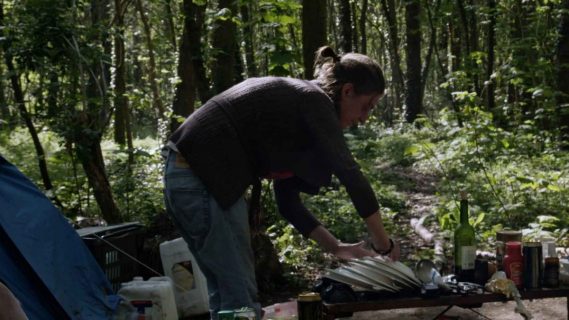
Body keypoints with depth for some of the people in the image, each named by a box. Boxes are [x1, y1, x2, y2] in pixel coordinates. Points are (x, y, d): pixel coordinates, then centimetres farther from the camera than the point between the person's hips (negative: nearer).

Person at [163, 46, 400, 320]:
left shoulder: (291, 102, 20)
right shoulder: (314, 101, -5)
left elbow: (288, 200, 21)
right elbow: (351, 177, -14)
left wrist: (334, 247, 19)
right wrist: (383, 244, -4)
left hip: (186, 177, 10)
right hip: (205, 182, -10)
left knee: (225, 294, 16)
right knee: (241, 298, -3)